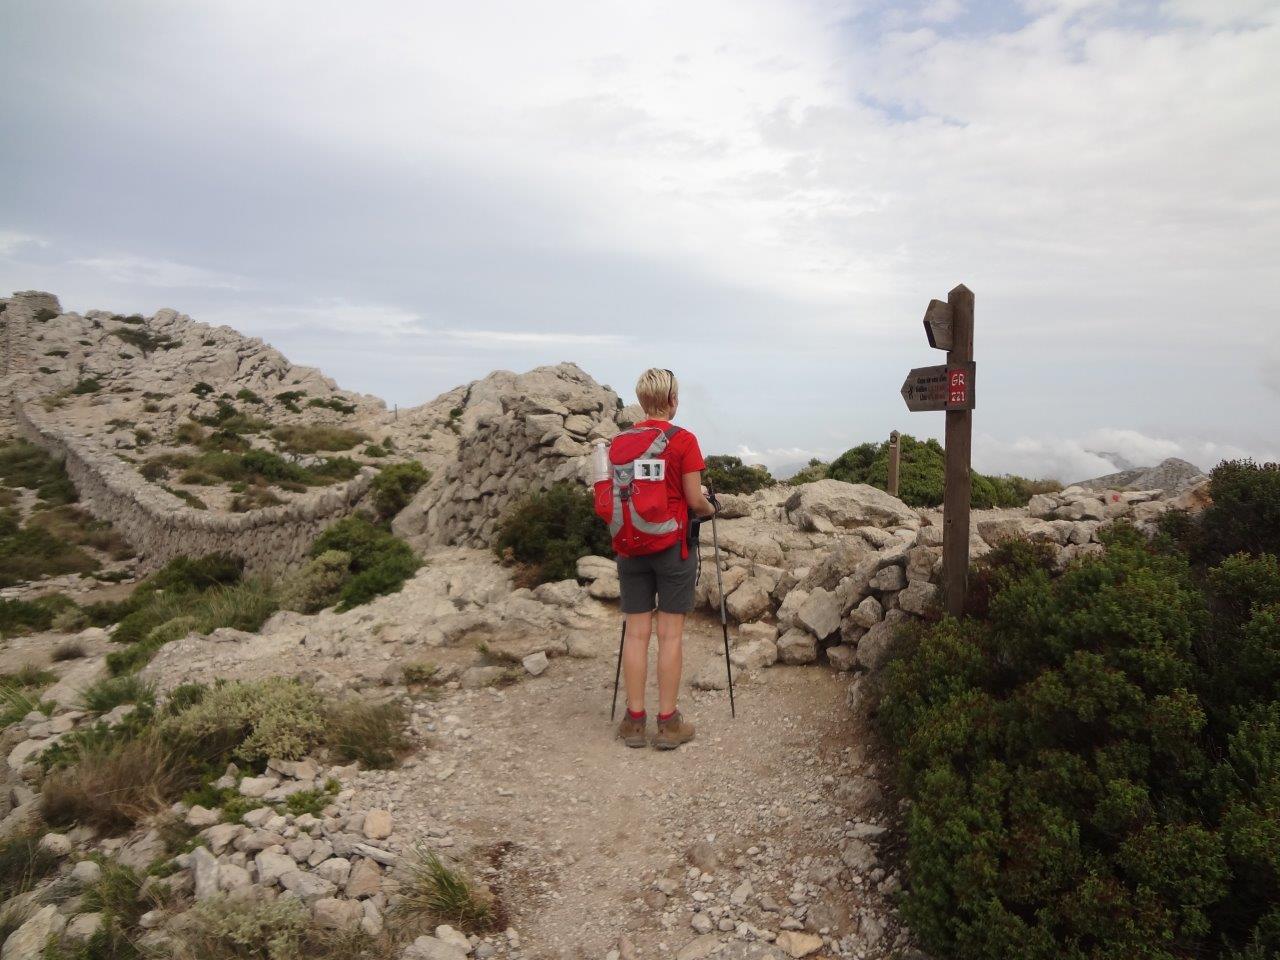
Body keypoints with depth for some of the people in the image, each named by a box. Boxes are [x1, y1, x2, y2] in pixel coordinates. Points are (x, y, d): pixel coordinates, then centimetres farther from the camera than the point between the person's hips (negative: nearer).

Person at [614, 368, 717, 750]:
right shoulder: (684, 441, -10)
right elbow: (695, 501, -9)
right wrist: (710, 508, 12)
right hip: (673, 546, -4)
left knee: (636, 631, 8)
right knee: (670, 633, 3)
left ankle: (634, 719, 14)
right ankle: (668, 722, 10)